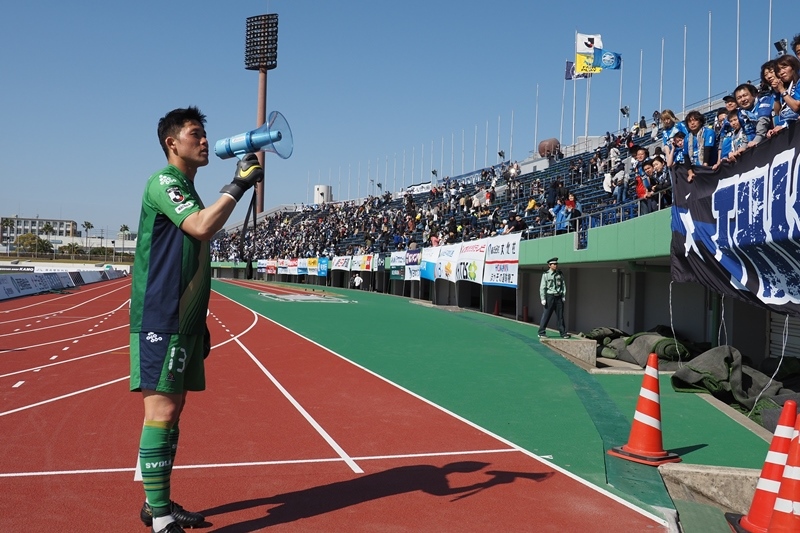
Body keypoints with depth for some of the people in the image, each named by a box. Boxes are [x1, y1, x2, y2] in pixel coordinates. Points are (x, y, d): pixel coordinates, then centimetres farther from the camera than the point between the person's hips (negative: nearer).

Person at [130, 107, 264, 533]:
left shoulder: (188, 190, 19)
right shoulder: (163, 182, -8)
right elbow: (202, 227, -27)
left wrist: (199, 323, 21)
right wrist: (239, 183, -18)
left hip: (183, 323, 9)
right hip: (160, 322, -9)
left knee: (172, 410, 11)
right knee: (161, 411, -8)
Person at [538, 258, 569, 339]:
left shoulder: (560, 274, 8)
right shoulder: (546, 275, -2)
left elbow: (563, 285, 11)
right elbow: (542, 287, -4)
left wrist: (563, 296, 3)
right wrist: (543, 299, -10)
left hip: (559, 297, 3)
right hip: (550, 296, -3)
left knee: (560, 316, 6)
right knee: (546, 315, -2)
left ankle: (563, 333, 11)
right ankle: (541, 333, 4)